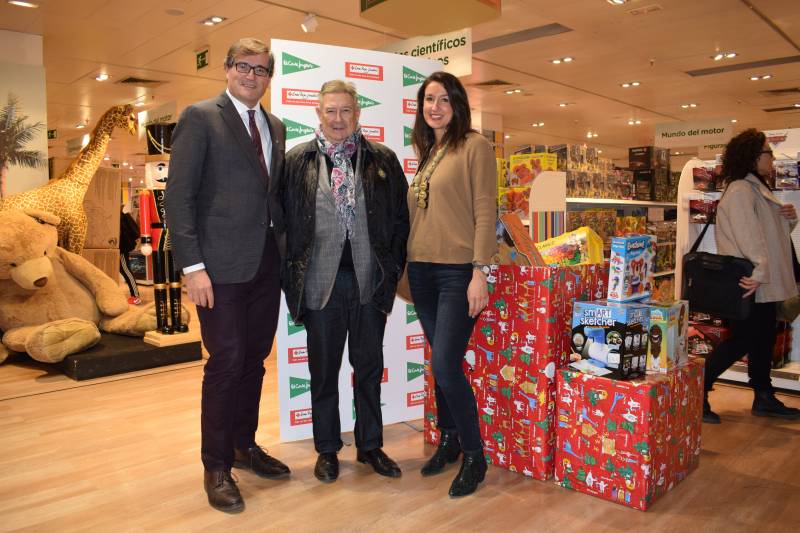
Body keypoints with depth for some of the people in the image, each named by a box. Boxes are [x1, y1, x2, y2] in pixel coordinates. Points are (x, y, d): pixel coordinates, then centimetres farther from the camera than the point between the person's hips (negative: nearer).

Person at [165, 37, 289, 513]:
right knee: (226, 361, -2)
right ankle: (217, 466, 15)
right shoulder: (200, 118, -3)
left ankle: (245, 445, 30)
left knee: (254, 360, 13)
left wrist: (285, 249, 7)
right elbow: (179, 195, -9)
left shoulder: (276, 127, 16)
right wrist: (192, 265, -16)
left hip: (267, 262, 6)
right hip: (221, 264, -6)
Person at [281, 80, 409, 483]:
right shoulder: (297, 161, 4)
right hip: (320, 280, -1)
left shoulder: (383, 160, 6)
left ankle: (370, 444, 30)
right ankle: (327, 448, 28)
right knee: (323, 369, 10)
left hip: (370, 280, 1)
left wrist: (392, 269, -1)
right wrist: (293, 275, -4)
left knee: (369, 366, 13)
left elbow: (400, 218, 6)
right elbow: (285, 220, 2)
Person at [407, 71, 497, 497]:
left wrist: (480, 272, -16)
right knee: (441, 363, 14)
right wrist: (407, 262, 11)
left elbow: (485, 211, -11)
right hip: (422, 270, 7)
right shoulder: (426, 152, 15)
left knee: (445, 366, -10)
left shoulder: (474, 145, -4)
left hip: (458, 271, -6)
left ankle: (474, 456, 10)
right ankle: (449, 440, 30)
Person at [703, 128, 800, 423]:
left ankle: (764, 399, 28)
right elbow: (749, 236, -27)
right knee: (739, 342, -6)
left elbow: (773, 230, 23)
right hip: (750, 285, -10)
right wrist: (760, 272, -32)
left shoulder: (757, 188, 17)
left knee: (763, 341, 16)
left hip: (764, 285, 10)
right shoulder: (740, 191, -16)